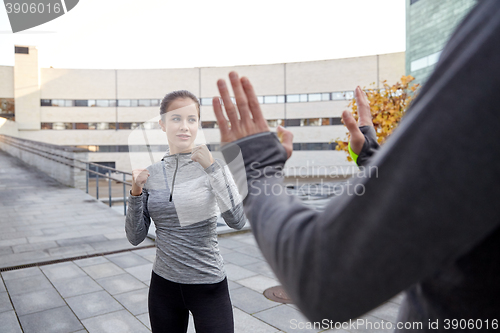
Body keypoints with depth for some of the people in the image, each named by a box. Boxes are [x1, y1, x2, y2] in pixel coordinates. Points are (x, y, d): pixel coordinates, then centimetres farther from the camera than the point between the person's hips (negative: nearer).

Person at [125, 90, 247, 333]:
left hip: (208, 286, -3)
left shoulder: (213, 167, -10)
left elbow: (237, 221, -22)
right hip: (163, 285, 3)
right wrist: (136, 193, -13)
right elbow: (135, 237, 1)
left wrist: (211, 167, -27)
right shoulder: (151, 173, -1)